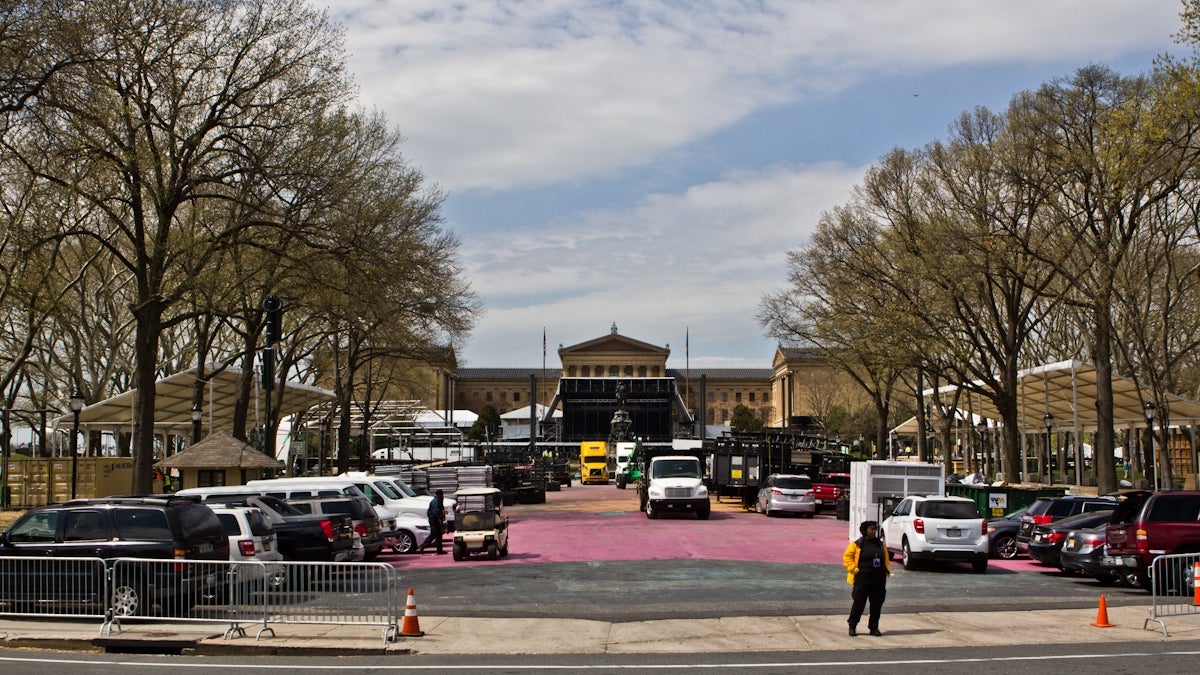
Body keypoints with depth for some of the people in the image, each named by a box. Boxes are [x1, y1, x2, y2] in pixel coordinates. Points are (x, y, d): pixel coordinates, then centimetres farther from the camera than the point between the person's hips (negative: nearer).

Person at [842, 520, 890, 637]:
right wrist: (854, 569, -8)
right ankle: (852, 626, 12)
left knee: (877, 604, 6)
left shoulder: (881, 544, 12)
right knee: (859, 603, -2)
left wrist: (887, 570, 10)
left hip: (879, 579, 4)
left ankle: (874, 627, 16)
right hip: (862, 578, -4)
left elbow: (886, 559, 22)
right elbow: (847, 557, -1)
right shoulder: (857, 544, -3)